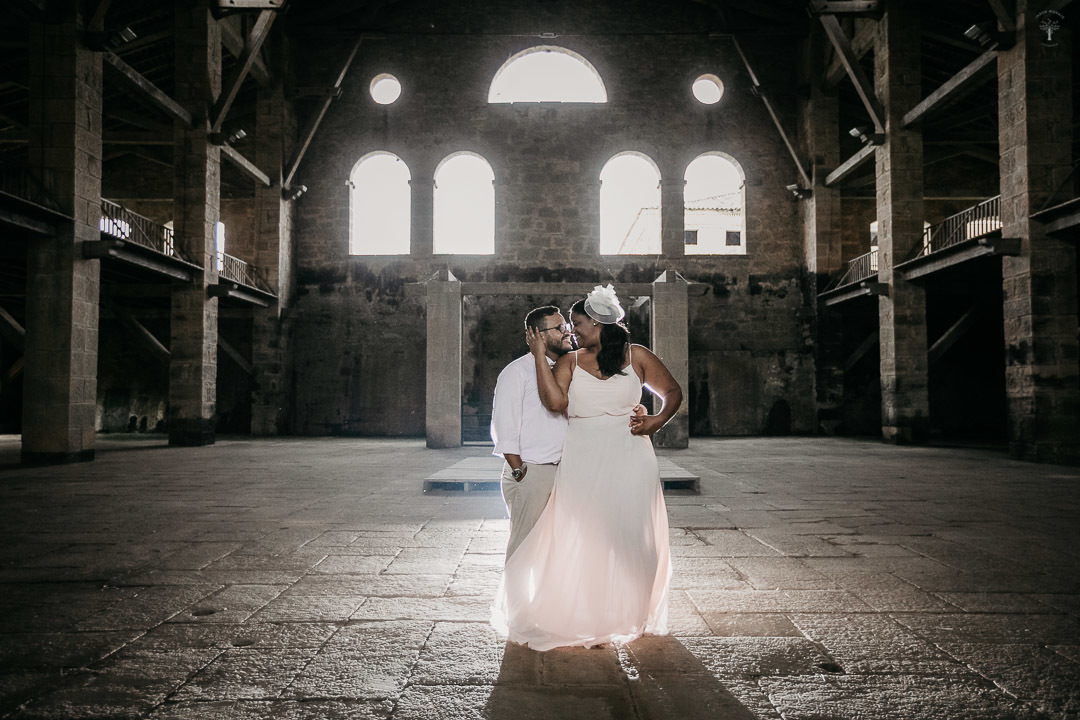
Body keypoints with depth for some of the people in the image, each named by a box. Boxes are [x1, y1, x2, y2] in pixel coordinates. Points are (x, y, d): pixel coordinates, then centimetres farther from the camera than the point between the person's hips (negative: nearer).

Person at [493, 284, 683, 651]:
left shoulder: (637, 356, 5)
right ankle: (581, 618, 13)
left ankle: (627, 616, 22)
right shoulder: (569, 361, 7)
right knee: (580, 537, 0)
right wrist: (539, 355, -8)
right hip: (583, 461, 1)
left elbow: (673, 392, 13)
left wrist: (658, 420, -5)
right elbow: (555, 402, -10)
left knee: (629, 536, 4)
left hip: (629, 458, 0)